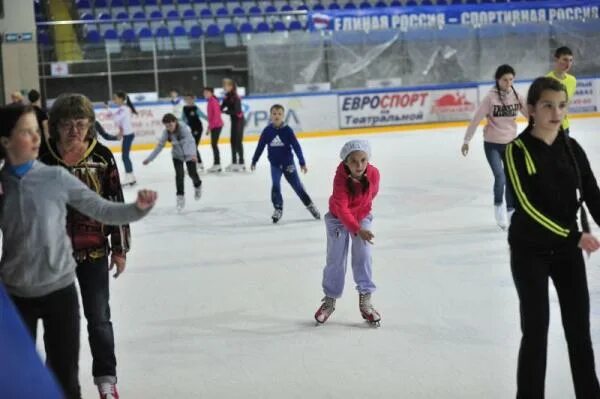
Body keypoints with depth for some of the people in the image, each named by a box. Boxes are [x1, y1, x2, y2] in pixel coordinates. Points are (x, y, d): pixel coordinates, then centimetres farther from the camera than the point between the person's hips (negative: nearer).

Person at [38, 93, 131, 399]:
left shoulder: (101, 157, -5)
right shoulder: (42, 158, -8)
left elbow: (116, 204, 1)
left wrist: (119, 248, 2)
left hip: (94, 251, 0)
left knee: (98, 317, 9)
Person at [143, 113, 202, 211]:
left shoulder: (183, 128, -31)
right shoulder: (166, 132, -18)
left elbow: (190, 141, -43)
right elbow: (160, 145, -10)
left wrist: (193, 154, -61)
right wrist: (149, 159, -11)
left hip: (189, 154, -3)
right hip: (177, 155, 3)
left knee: (192, 173, 7)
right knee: (179, 174, -13)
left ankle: (198, 185, 42)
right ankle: (180, 197, -4)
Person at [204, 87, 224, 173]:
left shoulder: (213, 101, -14)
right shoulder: (210, 101, 13)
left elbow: (217, 113, -20)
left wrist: (211, 125, -20)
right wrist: (209, 125, 18)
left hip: (216, 125, -9)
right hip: (213, 126, 10)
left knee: (214, 144, -8)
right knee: (214, 144, 11)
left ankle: (217, 164, -6)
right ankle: (217, 165, 15)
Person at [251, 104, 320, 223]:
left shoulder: (287, 130, -10)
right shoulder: (267, 131, -5)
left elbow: (296, 146, -10)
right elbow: (260, 146, 5)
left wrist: (302, 162, -13)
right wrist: (254, 161, 11)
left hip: (288, 163, -1)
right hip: (275, 164, 1)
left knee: (297, 185, 5)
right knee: (275, 186, -13)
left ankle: (310, 205, 19)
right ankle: (278, 209, 1)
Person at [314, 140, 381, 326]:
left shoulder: (373, 174, -23)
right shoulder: (340, 178, -34)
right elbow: (342, 209, -38)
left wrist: (364, 209, 11)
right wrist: (357, 230, -48)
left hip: (362, 218, 2)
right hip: (338, 219, -2)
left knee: (363, 256, -7)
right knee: (335, 260, 2)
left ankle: (365, 300, 0)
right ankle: (329, 300, 18)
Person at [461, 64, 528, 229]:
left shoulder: (517, 96, -5)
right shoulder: (490, 97, -15)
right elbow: (476, 119, -12)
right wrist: (466, 140, -9)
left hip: (510, 143, 4)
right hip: (492, 143, -4)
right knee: (500, 177, -16)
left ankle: (511, 210, 30)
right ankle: (498, 205, 9)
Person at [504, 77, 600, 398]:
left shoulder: (571, 148, 2)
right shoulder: (517, 150, -13)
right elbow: (527, 205, -19)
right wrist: (574, 236, -23)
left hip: (568, 250, 4)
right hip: (530, 251, -4)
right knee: (536, 329, 0)